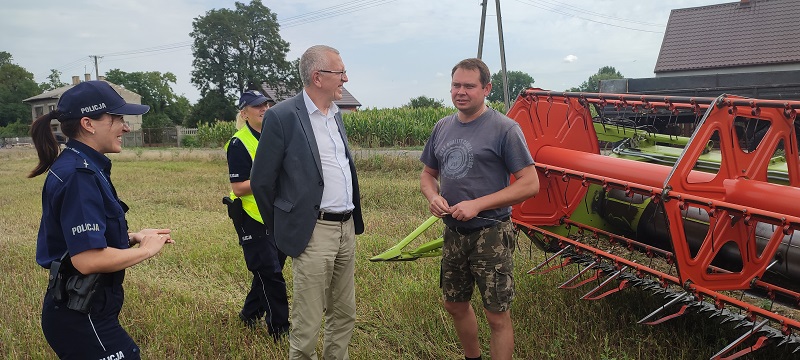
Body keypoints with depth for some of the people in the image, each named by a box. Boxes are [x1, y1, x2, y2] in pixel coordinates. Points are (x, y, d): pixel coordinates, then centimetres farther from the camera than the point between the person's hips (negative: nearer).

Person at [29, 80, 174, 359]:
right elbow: (88, 259, -29)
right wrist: (147, 250, -15)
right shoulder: (80, 175, -22)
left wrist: (133, 237, 5)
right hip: (82, 317, -10)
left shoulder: (79, 166, 8)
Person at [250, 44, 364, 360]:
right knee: (307, 327, 4)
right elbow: (261, 182, -7)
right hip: (313, 232, -7)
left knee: (344, 316, 17)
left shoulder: (336, 114, 11)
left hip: (347, 228, 7)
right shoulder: (282, 116, -12)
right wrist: (282, 229, 4)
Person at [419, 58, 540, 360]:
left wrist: (478, 205, -23)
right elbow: (428, 174, 17)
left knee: (497, 316, 2)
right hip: (453, 232, 7)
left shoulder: (504, 128, -12)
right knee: (455, 305, 20)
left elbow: (530, 184, -15)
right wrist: (433, 197, -7)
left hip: (491, 233, -6)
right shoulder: (442, 128, 7)